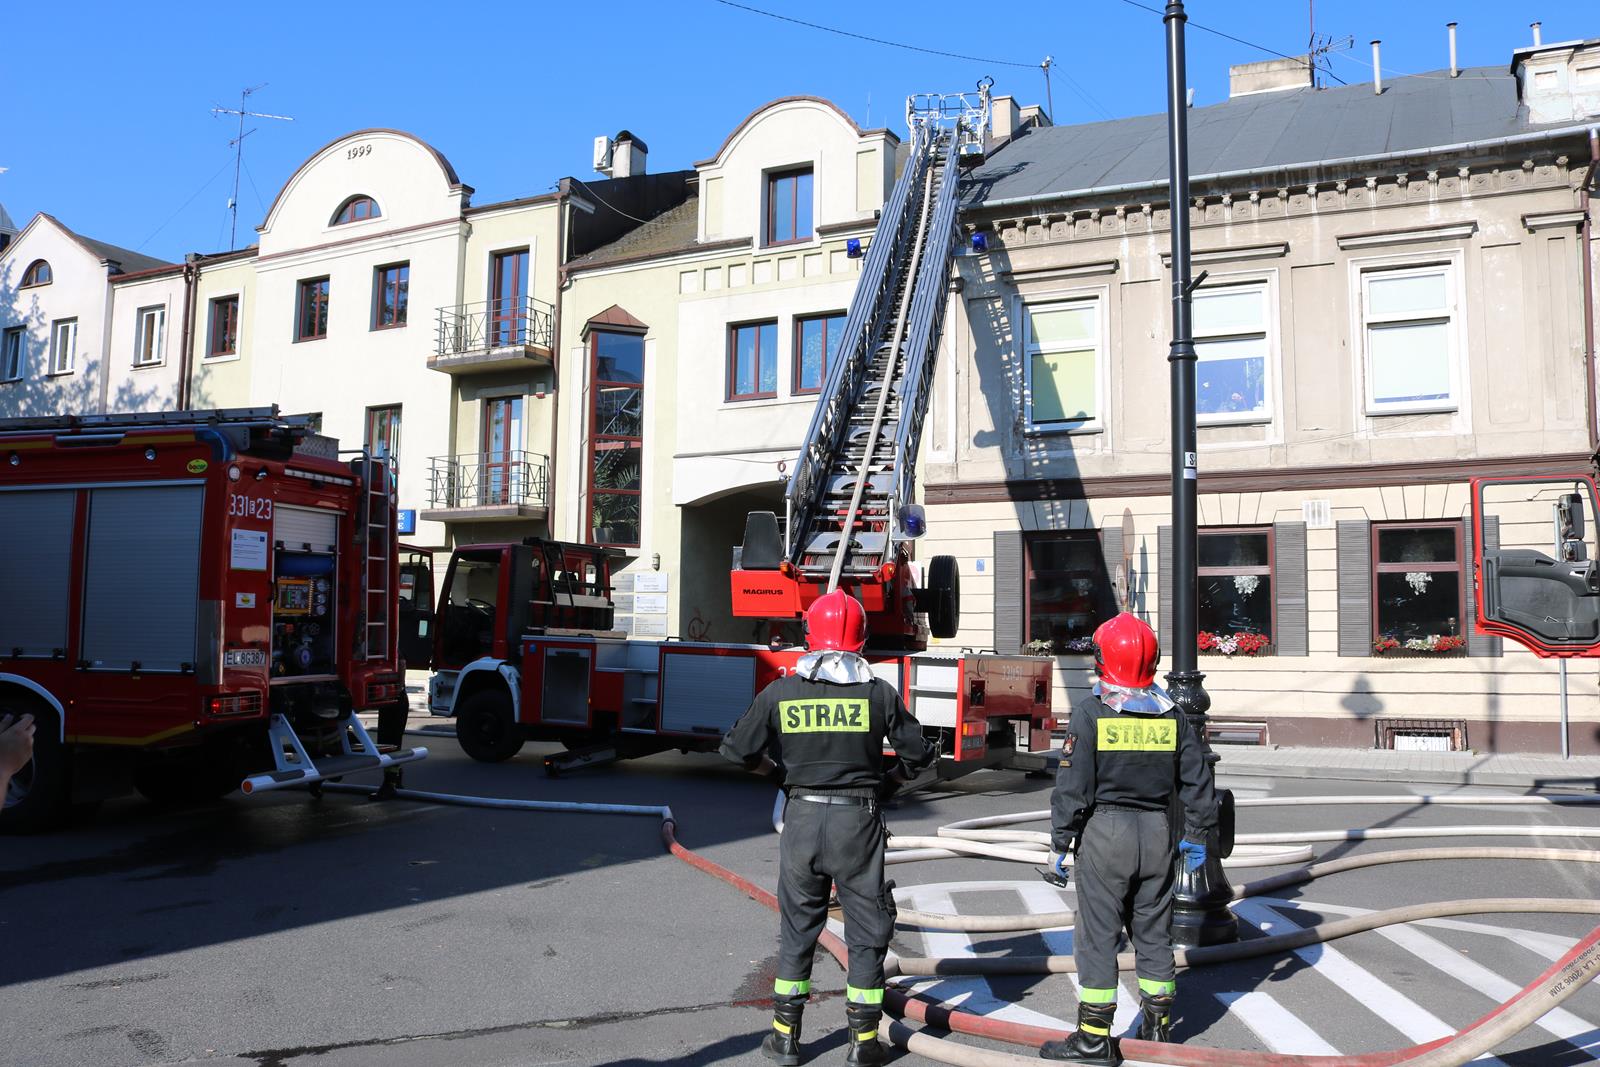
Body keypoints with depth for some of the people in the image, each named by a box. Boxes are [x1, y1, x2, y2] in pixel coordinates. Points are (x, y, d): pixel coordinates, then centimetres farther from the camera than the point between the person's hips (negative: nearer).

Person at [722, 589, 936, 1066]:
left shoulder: (780, 692, -4)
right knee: (866, 931, 11)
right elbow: (919, 754, -1)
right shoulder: (878, 692, -6)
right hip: (858, 820, -1)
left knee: (796, 928, 15)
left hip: (803, 817, 1)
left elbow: (737, 749, 2)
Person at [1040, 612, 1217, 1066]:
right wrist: (1197, 836, 19)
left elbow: (1073, 786, -13)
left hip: (1105, 832, -5)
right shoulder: (1172, 714, 3)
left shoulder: (1091, 712, -11)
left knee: (1098, 936, 2)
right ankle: (1158, 1025, 26)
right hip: (1156, 832, 5)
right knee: (1153, 933, 16)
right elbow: (1198, 781, 8)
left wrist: (1060, 842, -5)